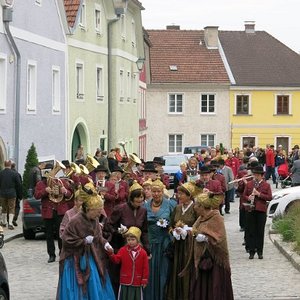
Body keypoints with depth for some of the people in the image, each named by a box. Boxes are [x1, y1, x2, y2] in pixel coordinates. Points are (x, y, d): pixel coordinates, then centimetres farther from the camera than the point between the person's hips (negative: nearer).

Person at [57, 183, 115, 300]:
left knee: (94, 288, 11)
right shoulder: (75, 221, -22)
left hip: (91, 259, 7)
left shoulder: (95, 220, -1)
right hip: (76, 262, -7)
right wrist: (84, 241, -19)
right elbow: (66, 240, -18)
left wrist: (104, 243, -7)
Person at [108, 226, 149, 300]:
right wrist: (111, 254, -30)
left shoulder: (143, 252, -3)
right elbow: (116, 259, -10)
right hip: (125, 282, 0)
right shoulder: (123, 250, -1)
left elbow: (145, 268, -1)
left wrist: (144, 280, -3)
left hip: (137, 283, 0)